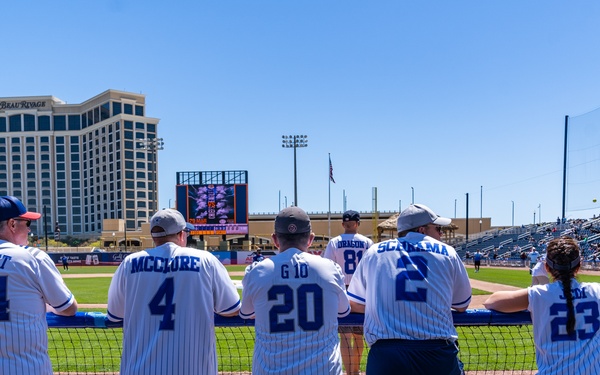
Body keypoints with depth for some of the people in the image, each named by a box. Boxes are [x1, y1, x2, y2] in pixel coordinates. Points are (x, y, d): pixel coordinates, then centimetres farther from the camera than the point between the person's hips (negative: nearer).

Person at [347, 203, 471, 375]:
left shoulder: (373, 252, 11)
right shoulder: (447, 252, 9)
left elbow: (354, 304, 14)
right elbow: (462, 306, 17)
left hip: (384, 356, 0)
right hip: (438, 355, 0)